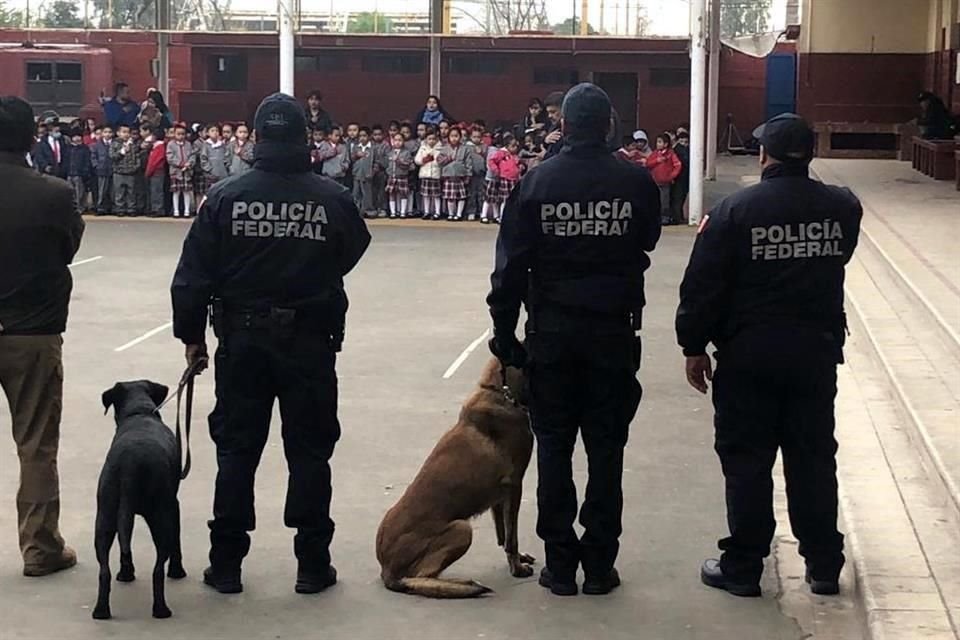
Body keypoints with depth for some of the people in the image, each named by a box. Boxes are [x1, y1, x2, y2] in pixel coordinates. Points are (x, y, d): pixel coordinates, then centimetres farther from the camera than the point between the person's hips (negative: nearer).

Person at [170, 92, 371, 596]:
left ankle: (226, 564, 15)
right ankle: (312, 565, 13)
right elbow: (351, 254, 5)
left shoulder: (226, 196, -7)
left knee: (236, 449, 10)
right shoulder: (333, 198, -8)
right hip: (310, 341, -1)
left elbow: (193, 274, -5)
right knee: (309, 451, 9)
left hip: (242, 339, 1)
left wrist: (191, 333, 6)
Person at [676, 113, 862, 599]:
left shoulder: (735, 211, -12)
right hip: (818, 351, 3)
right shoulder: (843, 208, -2)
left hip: (749, 355, -3)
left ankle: (742, 567, 12)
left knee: (747, 460, 6)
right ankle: (824, 566, 20)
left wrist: (694, 346, -2)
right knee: (814, 458, 12)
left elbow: (703, 286, -10)